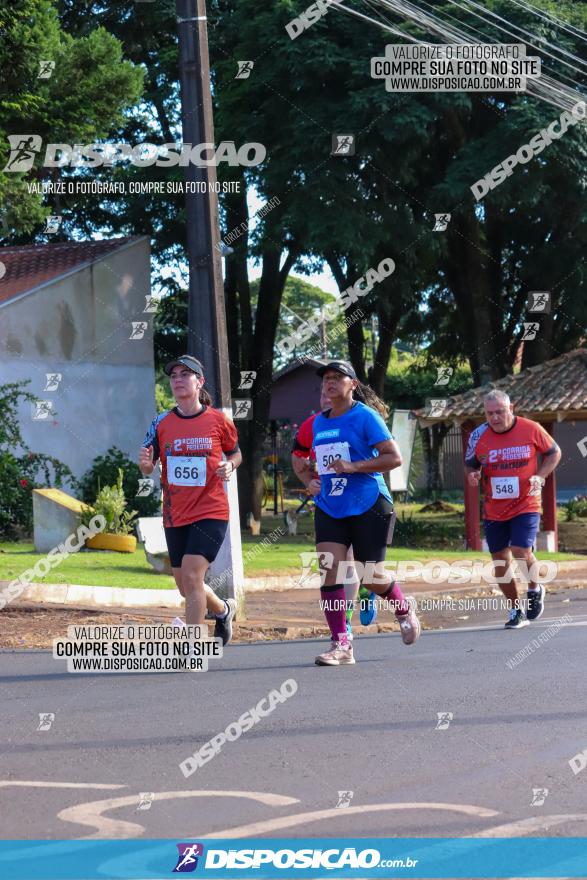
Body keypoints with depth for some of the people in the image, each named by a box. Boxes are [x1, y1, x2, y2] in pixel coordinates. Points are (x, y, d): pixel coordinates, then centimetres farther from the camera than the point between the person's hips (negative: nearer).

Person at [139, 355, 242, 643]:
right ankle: (224, 609, 44)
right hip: (175, 516, 4)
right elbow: (148, 469, 6)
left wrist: (229, 466, -9)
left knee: (191, 575, -20)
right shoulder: (161, 424, 3)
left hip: (211, 512, -4)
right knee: (186, 587, 12)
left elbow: (235, 453, 14)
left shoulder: (218, 421, -2)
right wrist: (145, 464, -18)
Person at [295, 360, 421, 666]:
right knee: (329, 569, -12)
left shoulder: (365, 417, -6)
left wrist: (353, 466, -20)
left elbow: (394, 457, -12)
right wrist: (309, 481, 6)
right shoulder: (318, 423, 13)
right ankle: (341, 645, -10)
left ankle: (404, 609, 34)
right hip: (329, 508, 5)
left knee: (371, 576, 0)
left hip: (368, 506, -5)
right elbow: (306, 462, 28)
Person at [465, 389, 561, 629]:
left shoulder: (531, 429, -8)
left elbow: (553, 452, 6)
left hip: (526, 504, -3)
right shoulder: (478, 436, -4)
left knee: (521, 552, -19)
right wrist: (472, 475, -12)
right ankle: (516, 611, 22)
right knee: (500, 562, 5)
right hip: (494, 510, 3)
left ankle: (535, 589, 12)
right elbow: (470, 464, 12)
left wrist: (540, 476, -10)